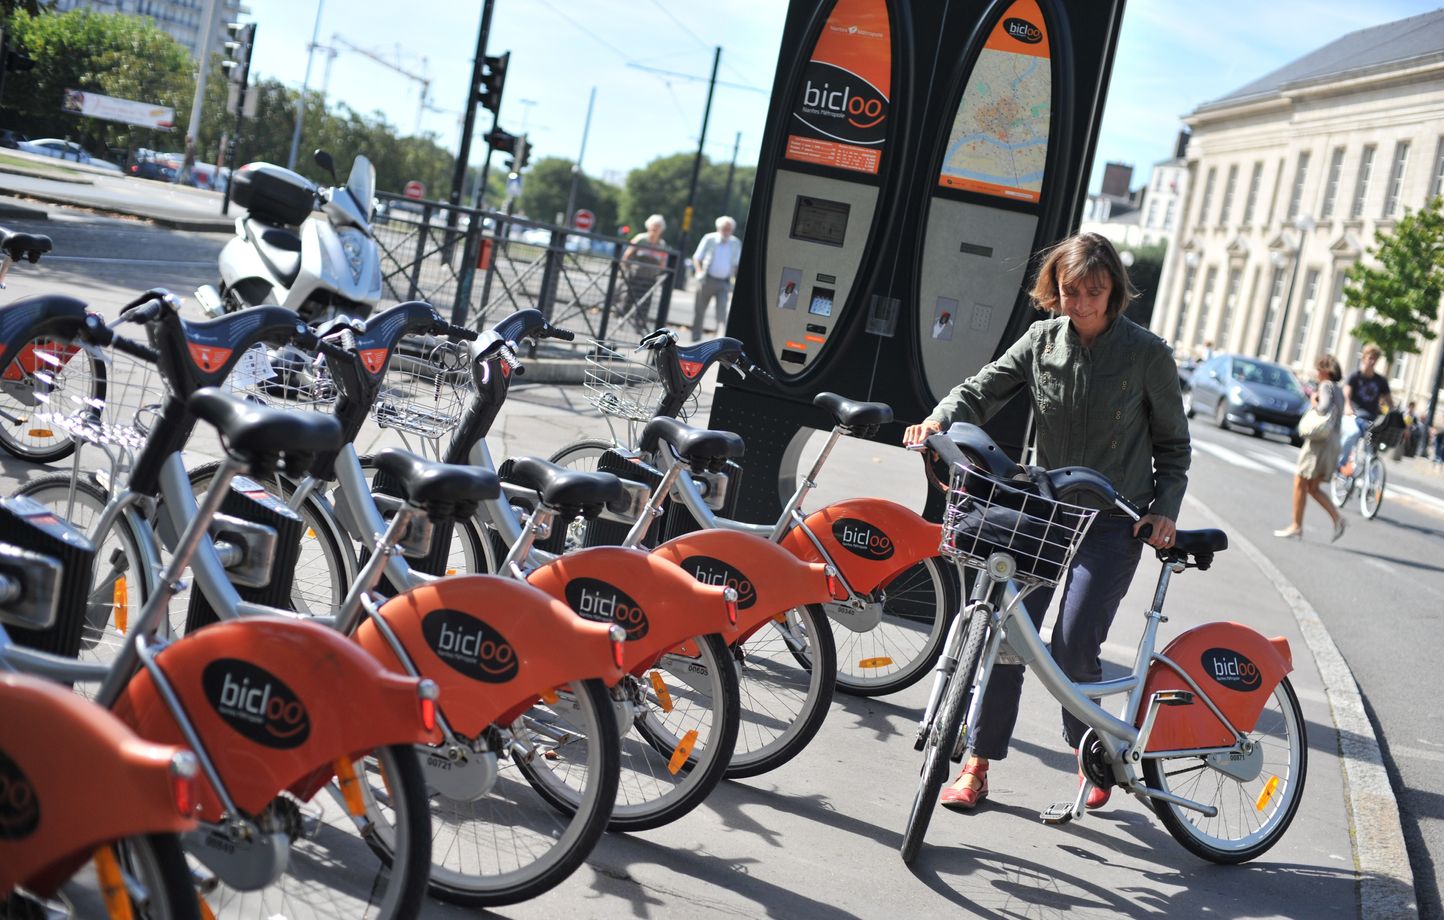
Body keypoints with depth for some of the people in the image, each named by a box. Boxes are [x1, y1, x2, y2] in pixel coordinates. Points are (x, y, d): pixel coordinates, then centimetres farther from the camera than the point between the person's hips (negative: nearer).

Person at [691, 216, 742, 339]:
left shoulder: (736, 243, 6)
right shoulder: (709, 239, -1)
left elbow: (736, 264, 16)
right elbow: (696, 257, 5)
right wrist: (699, 272, -11)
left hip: (724, 283, 0)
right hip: (708, 279, 0)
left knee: (722, 311, -16)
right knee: (699, 310, 7)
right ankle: (695, 337, 18)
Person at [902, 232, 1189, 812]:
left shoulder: (1147, 354, -6)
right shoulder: (1042, 341, 2)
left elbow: (1173, 443, 2)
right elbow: (984, 388, -2)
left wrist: (1164, 510, -10)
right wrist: (940, 420, -23)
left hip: (1113, 523, -3)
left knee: (1071, 649, -11)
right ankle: (979, 765, 7)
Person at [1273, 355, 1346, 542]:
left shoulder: (1327, 386, -9)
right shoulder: (1338, 390, 19)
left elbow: (1324, 408, -25)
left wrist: (1314, 402, -5)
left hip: (1320, 441, -9)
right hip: (1333, 442, 9)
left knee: (1300, 483, -1)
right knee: (1313, 488, 12)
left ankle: (1296, 526, 2)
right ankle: (1337, 518, 0)